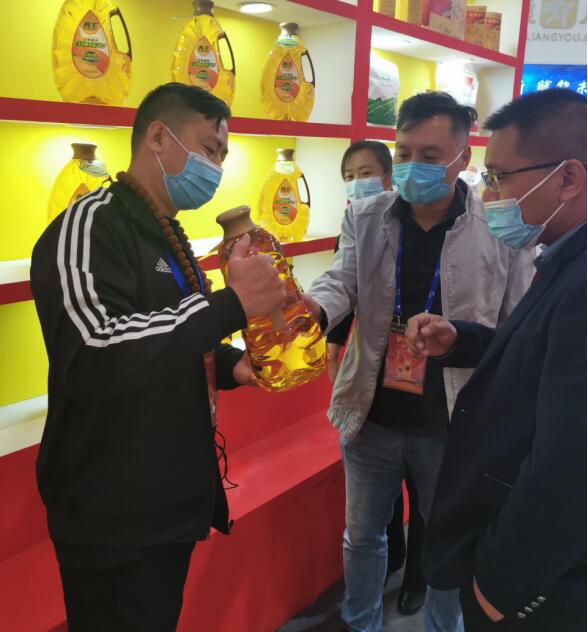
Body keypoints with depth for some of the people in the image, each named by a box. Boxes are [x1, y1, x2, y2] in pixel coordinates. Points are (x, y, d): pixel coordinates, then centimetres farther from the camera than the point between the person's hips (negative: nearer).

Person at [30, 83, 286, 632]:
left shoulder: (166, 236, 12)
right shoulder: (90, 225, -19)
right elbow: (94, 358, -34)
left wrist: (231, 366, 2)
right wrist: (231, 304, -32)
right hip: (113, 520, -9)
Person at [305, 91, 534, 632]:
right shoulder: (365, 217, -1)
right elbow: (341, 280, -10)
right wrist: (312, 308, -33)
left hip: (454, 424, -2)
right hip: (372, 415, 2)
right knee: (362, 536, 21)